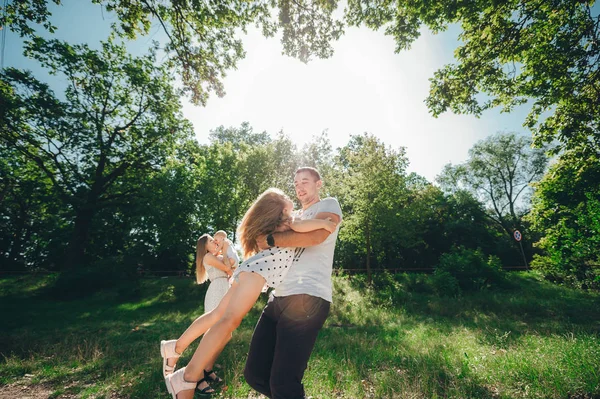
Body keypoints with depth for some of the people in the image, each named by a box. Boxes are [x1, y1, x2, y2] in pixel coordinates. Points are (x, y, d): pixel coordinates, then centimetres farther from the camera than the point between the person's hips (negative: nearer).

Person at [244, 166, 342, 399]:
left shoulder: (329, 205, 5)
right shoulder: (294, 217, 29)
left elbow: (315, 236, -17)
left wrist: (270, 240, -11)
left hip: (307, 298, -8)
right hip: (279, 298, 8)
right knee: (255, 374, 10)